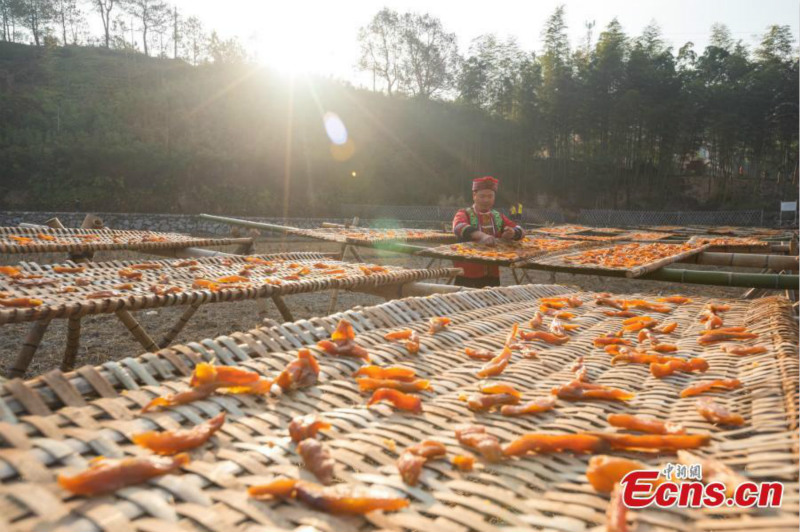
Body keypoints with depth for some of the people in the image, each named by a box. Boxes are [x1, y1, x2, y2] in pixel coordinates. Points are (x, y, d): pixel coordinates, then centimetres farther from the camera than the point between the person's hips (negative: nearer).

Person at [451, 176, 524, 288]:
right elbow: (459, 227, -25)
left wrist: (513, 232, -20)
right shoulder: (464, 214, -3)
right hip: (468, 275, -4)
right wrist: (482, 235, -43)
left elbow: (520, 230, 5)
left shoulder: (498, 217, 12)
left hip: (492, 275, 4)